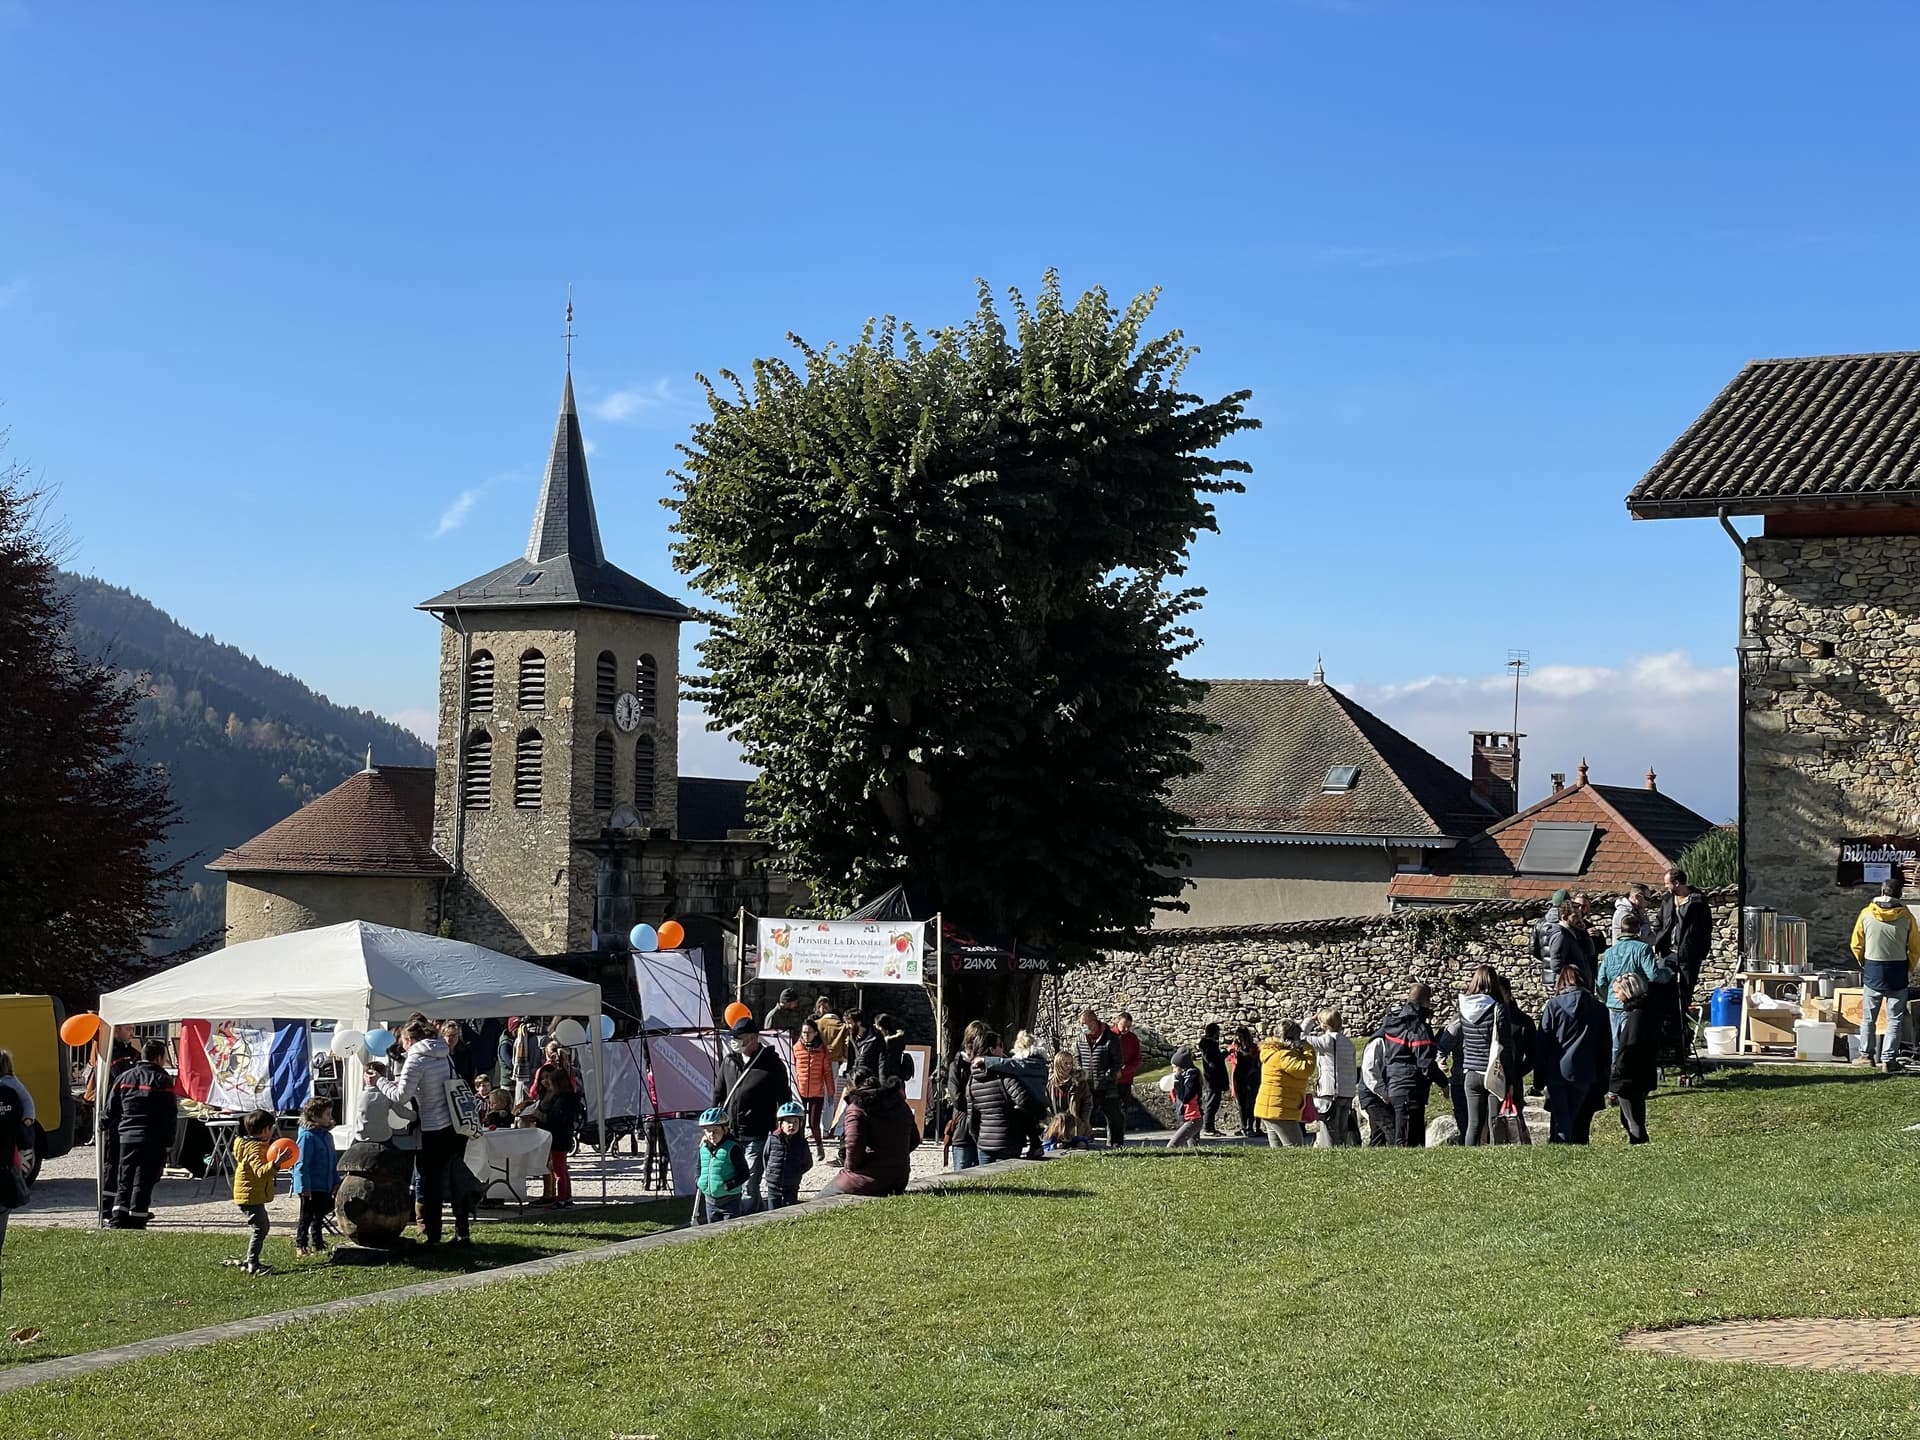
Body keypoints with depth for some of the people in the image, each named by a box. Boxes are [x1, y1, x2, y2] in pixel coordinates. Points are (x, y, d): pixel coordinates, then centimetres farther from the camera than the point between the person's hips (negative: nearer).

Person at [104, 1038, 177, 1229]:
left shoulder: (125, 1077, 10)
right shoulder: (162, 1080, -5)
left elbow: (111, 1110, 11)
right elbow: (169, 1114, -8)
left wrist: (116, 1132, 19)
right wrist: (168, 1144, -3)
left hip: (126, 1137, 4)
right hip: (152, 1140, -4)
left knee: (124, 1180, 12)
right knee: (143, 1181, -1)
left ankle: (119, 1220, 6)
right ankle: (136, 1221, -2)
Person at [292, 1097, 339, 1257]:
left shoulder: (327, 1135, 9)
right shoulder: (307, 1136, -18)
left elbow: (333, 1160, 18)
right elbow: (301, 1164, -19)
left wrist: (336, 1181, 17)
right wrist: (304, 1187, -21)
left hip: (325, 1186, 8)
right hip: (310, 1187, -8)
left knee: (319, 1216, 16)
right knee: (306, 1218, 3)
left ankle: (318, 1245, 27)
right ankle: (300, 1245, 14)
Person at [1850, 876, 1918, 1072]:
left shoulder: (1866, 914, -6)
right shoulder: (1906, 916, -8)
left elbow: (1856, 945, 1)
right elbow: (1915, 947, 0)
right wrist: (1909, 969, 16)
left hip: (1872, 971, 1)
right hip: (1898, 972, -1)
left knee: (1868, 1017, 13)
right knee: (1895, 1019, 5)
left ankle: (1866, 1055, 17)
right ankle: (1889, 1058, 2)